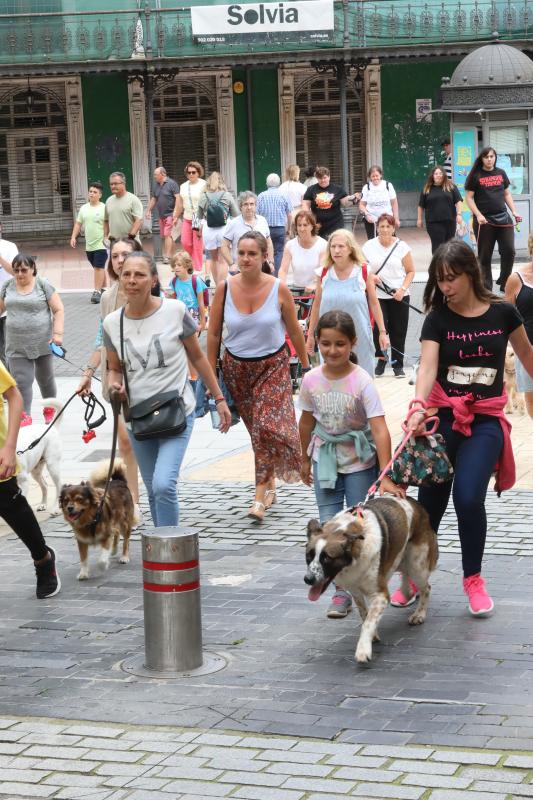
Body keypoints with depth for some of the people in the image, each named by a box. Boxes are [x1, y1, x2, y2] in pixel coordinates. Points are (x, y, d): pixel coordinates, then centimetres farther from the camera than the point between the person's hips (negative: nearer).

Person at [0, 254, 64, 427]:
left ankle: (50, 410, 33)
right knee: (21, 381, -5)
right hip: (17, 346, 2)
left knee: (45, 378, 14)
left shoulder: (43, 285, -5)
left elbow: (59, 310, -6)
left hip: (42, 343, -2)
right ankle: (25, 417, -2)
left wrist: (57, 333, -15)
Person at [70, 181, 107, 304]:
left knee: (99, 267, -10)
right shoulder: (84, 208, 10)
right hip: (89, 245, 6)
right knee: (98, 267, 15)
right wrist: (73, 237, 6)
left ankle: (97, 292, -10)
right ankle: (103, 289, 26)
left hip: (101, 244, -6)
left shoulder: (104, 208, -8)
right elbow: (78, 224, 15)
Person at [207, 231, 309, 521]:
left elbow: (295, 331, 1)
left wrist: (306, 366, 9)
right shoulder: (224, 289, -9)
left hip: (273, 366, -2)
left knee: (267, 426, -14)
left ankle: (260, 495, -9)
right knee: (256, 428, 11)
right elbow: (213, 334, 0)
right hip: (236, 367, 2)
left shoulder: (278, 289, -11)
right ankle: (269, 482, 29)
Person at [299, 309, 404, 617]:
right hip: (326, 461, 3)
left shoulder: (362, 381, -20)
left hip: (360, 461, -3)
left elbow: (380, 430, -25)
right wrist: (305, 460, 17)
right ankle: (342, 592, 9)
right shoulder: (311, 380, -8)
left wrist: (386, 476, -31)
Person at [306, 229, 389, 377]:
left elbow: (374, 304, 3)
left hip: (359, 336, -1)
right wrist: (310, 334, 12)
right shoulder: (324, 273, 1)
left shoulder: (363, 272, -3)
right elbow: (317, 305, 10)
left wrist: (382, 332, 2)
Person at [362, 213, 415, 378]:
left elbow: (410, 271, 2)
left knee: (398, 331, 4)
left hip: (398, 296, 0)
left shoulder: (402, 247, -2)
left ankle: (398, 365, 18)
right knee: (378, 328, -13)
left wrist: (403, 289, -12)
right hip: (376, 295, 0)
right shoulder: (369, 246, 1)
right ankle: (381, 359, 9)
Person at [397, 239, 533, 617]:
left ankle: (473, 578, 6)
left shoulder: (502, 312, -3)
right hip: (444, 415, 1)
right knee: (431, 501, 4)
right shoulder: (438, 319, -3)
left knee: (469, 497, -15)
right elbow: (427, 366, -17)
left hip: (486, 420, -1)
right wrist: (418, 406, -34)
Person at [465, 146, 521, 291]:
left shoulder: (501, 173, 11)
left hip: (503, 218, 3)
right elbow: (469, 198, -3)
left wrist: (514, 211, 5)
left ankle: (504, 283, 13)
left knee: (509, 251, -3)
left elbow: (507, 194, 17)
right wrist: (478, 215, -15)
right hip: (484, 221, -3)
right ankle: (486, 288, 11)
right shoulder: (475, 176, -1)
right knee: (485, 255, 3)